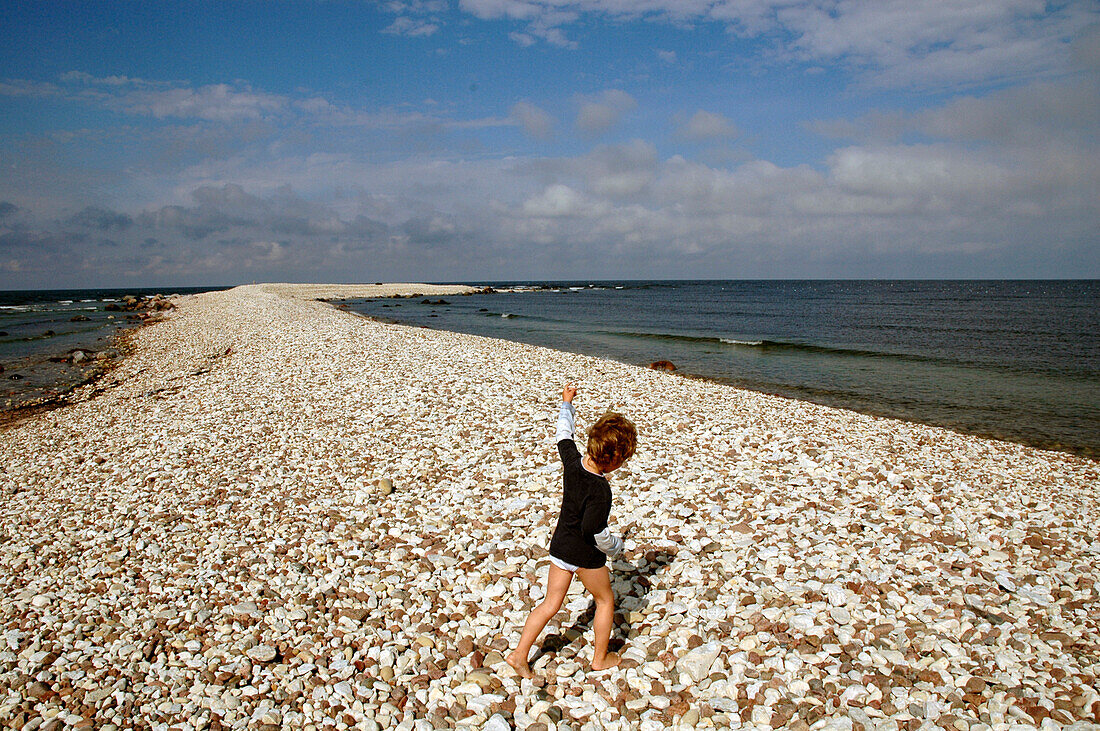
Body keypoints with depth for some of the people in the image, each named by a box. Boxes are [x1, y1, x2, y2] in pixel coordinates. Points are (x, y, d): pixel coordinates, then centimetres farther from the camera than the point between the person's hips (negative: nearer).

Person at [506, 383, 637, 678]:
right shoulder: (600, 490, -29)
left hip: (559, 546, 7)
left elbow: (564, 436, 8)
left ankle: (519, 654, 18)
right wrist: (616, 547, -7)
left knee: (551, 603, 17)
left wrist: (566, 403, 24)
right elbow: (595, 531, -28)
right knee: (605, 600, 19)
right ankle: (600, 658, 32)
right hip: (585, 554, -6)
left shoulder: (572, 461, -10)